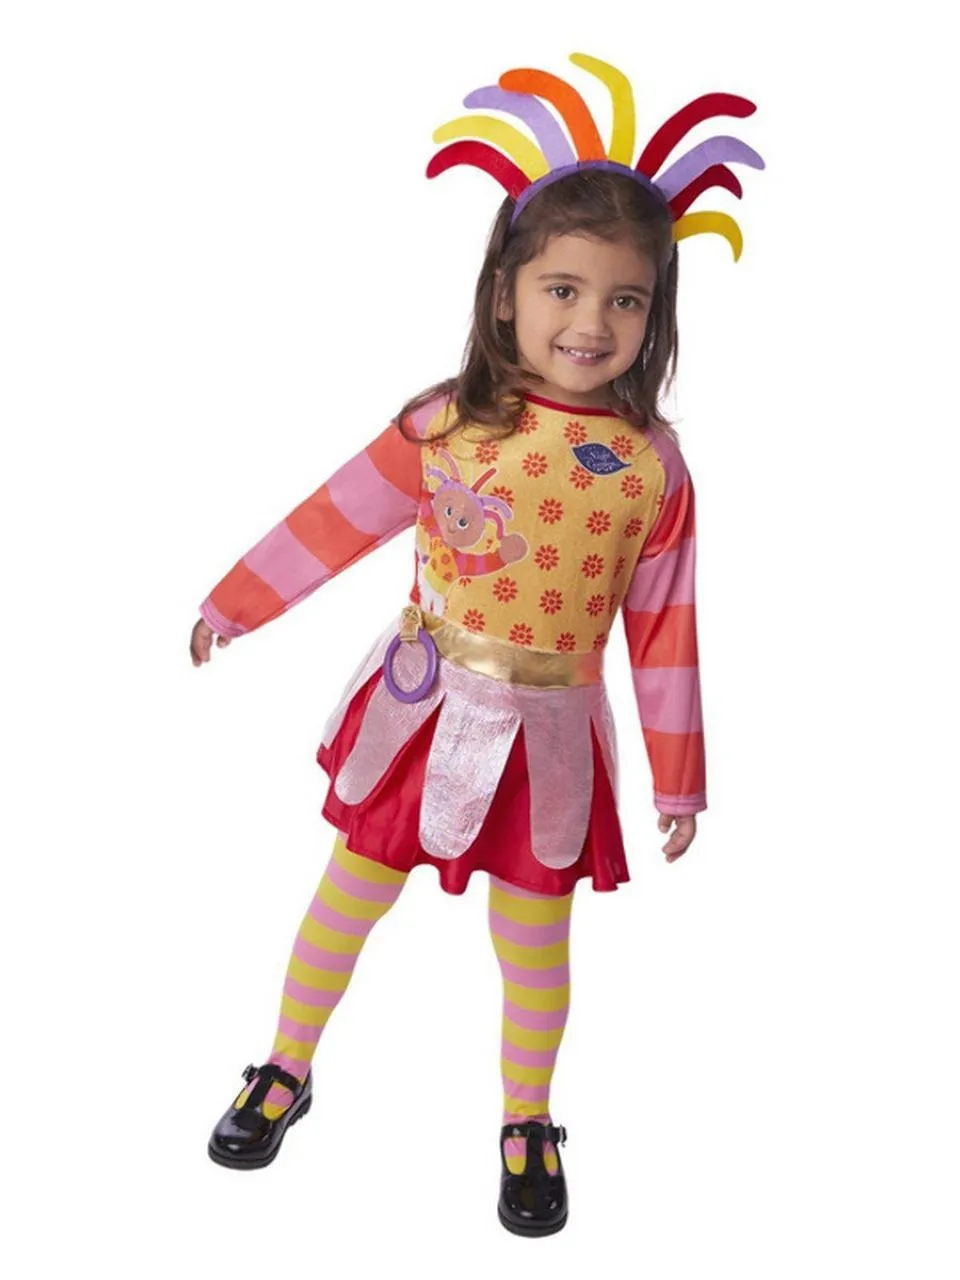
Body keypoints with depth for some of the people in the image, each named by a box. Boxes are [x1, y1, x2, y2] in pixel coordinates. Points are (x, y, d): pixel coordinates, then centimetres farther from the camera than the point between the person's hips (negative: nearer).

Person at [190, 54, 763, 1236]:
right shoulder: (448, 427, -12)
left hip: (546, 736, 0)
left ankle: (527, 1128, 39)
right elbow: (335, 521, -3)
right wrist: (231, 607, 4)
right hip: (422, 712, 1)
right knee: (347, 899, 17)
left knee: (533, 942, 14)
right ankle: (285, 1075, 42)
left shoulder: (652, 467, -10)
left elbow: (663, 626, -4)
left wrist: (676, 777, 0)